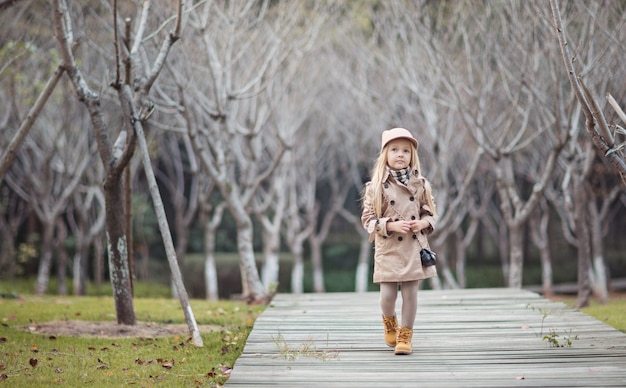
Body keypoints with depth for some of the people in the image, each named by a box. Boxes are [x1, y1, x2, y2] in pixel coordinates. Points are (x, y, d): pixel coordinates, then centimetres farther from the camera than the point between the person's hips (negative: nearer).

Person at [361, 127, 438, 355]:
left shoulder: (420, 184, 4)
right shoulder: (376, 186, -4)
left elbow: (431, 213, 11)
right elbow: (368, 218, -4)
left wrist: (423, 223, -10)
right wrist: (391, 225, -17)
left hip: (414, 247, 2)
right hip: (388, 248, -2)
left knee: (410, 292, 1)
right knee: (388, 294, -2)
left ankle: (405, 335, 15)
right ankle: (389, 322, 31)